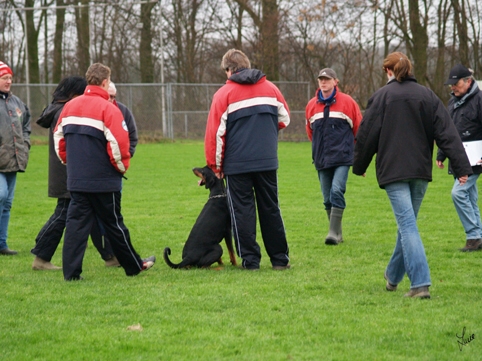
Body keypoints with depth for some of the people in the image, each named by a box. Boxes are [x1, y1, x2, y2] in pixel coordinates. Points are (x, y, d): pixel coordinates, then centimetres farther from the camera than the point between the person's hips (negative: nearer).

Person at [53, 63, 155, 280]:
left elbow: (58, 138, 11)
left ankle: (71, 272, 0)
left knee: (77, 223, 6)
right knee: (113, 224, 7)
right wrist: (122, 166, 0)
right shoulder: (107, 109, -14)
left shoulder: (70, 107, 5)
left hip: (75, 179, 5)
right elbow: (118, 144, -19)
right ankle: (134, 266, 22)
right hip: (103, 181, -5)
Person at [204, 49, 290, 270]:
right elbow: (284, 118, 15)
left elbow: (215, 132, -6)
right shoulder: (270, 88, 7)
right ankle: (280, 258, 12)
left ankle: (250, 259, 0)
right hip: (267, 160, 3)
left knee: (242, 210, 3)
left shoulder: (224, 94, -4)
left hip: (237, 163, -3)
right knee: (270, 208, 11)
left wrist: (215, 165, 3)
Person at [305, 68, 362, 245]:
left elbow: (359, 128, 6)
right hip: (321, 160, 4)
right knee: (327, 198, 6)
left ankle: (334, 232, -18)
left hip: (342, 157, -4)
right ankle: (337, 234, 16)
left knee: (336, 192, -18)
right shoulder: (312, 105, 8)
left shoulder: (347, 102, -2)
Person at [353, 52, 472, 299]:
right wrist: (461, 167, -2)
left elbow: (366, 135, -1)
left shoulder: (381, 97, -2)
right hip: (421, 170, 4)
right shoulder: (427, 96, 7)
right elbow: (447, 133, 1)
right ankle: (393, 276, 34)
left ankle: (420, 283, -21)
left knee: (407, 225, -9)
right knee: (408, 223, 18)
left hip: (393, 171, -4)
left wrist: (359, 166, 14)